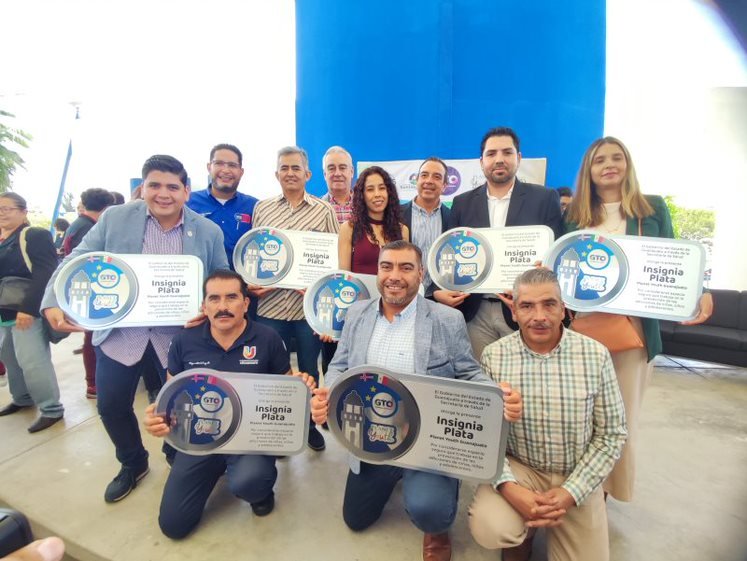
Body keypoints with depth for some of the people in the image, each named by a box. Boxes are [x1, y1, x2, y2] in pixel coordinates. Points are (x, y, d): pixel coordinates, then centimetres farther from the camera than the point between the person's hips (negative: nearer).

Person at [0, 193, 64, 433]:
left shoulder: (35, 236, -9)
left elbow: (45, 273, -18)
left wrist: (28, 307, -25)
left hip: (28, 311, -8)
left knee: (31, 361, -7)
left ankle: (51, 409, 3)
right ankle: (22, 398, 36)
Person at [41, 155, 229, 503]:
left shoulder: (209, 232, -3)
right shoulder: (114, 218, -3)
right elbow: (76, 262, -2)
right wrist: (55, 304, -18)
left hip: (178, 336, -1)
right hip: (119, 333, 2)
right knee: (111, 405, 11)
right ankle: (132, 464, 40)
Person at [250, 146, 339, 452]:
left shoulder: (324, 210, 2)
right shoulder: (262, 208, 8)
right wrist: (252, 283, -6)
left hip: (310, 305, -1)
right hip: (270, 304, 2)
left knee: (309, 371, 14)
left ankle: (310, 424, 35)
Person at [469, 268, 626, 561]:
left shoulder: (596, 355, -10)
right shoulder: (493, 356, -12)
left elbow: (612, 434, -6)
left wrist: (571, 492, -15)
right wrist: (509, 487, -24)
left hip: (577, 478, 2)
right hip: (517, 469, -1)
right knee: (489, 528, -26)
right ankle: (521, 531, 11)